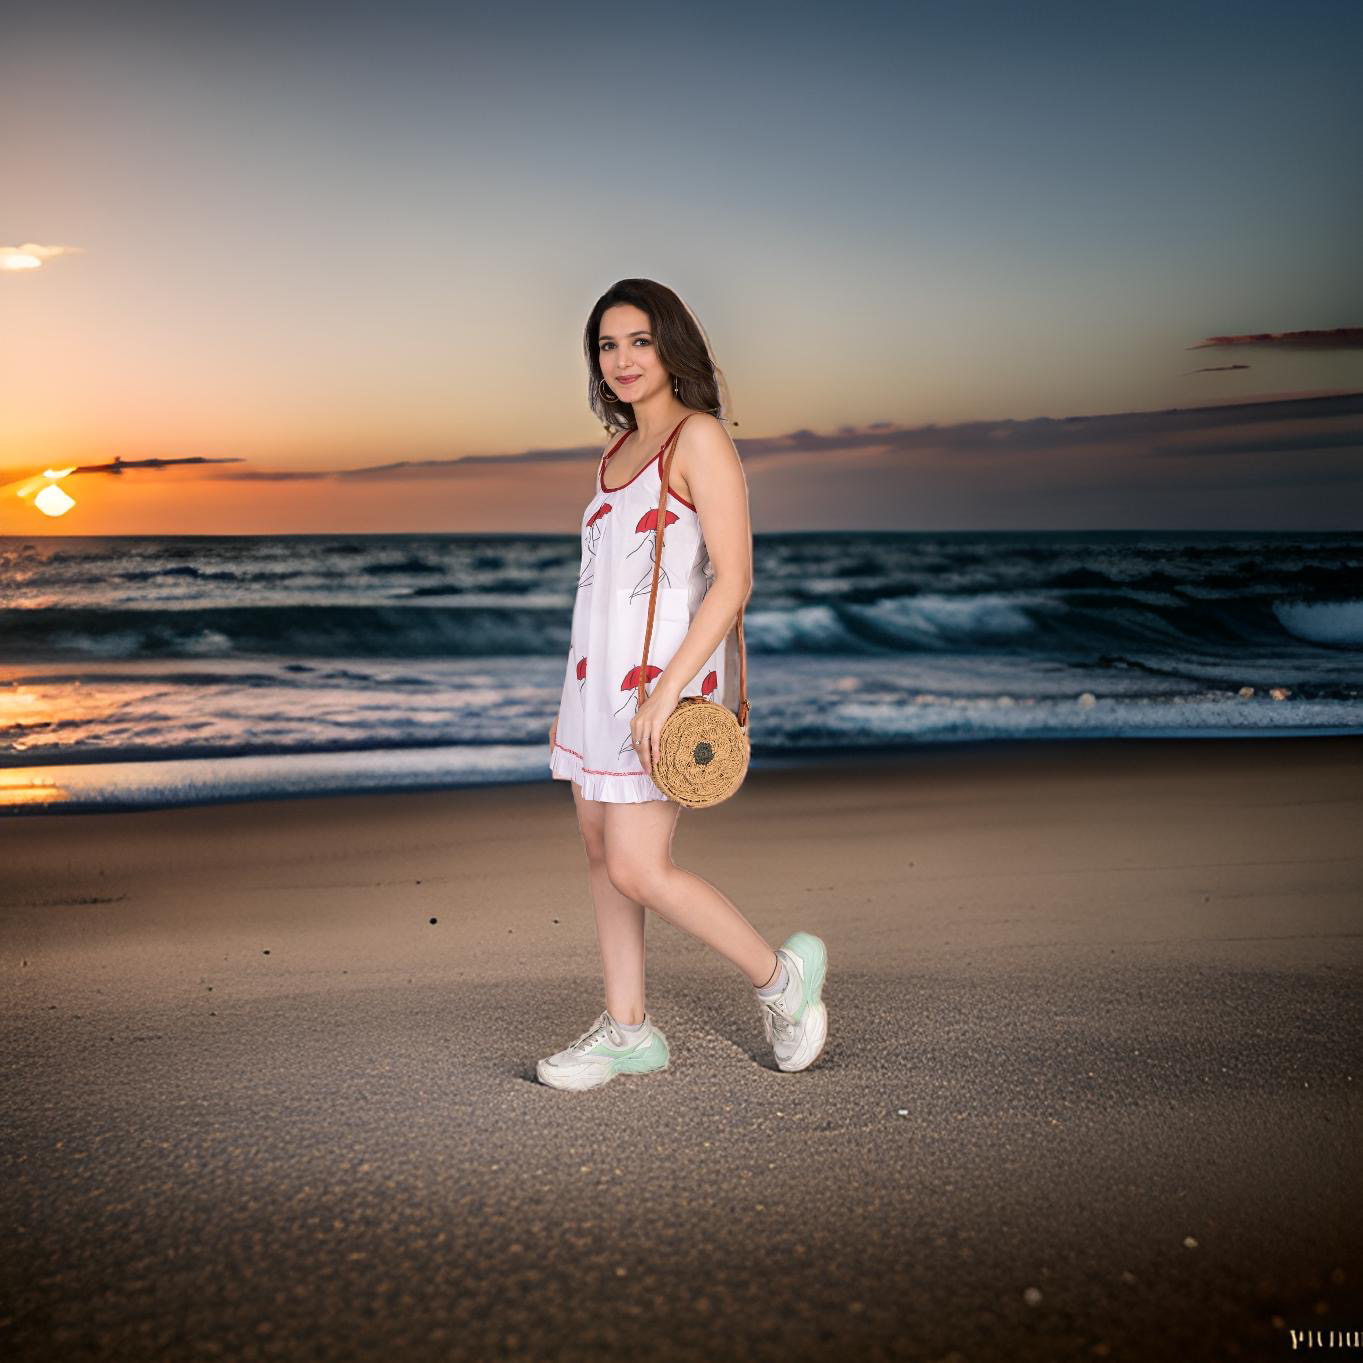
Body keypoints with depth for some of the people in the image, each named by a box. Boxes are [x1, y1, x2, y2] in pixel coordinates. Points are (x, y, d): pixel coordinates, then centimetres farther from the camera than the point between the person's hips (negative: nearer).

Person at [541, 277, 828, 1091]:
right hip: (602, 674, 8)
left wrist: (666, 692, -22)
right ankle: (628, 1031, 18)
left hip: (668, 673, -8)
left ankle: (780, 974, 10)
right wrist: (577, 702, 19)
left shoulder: (699, 438, -9)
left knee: (637, 870, -9)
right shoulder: (618, 453, 16)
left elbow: (733, 581, -16)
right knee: (602, 851, 8)